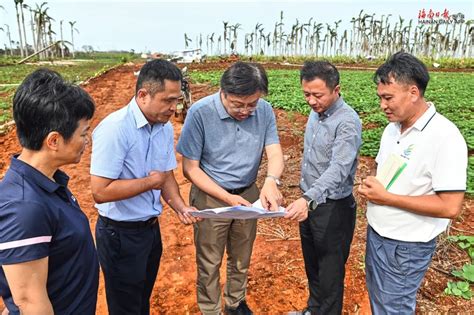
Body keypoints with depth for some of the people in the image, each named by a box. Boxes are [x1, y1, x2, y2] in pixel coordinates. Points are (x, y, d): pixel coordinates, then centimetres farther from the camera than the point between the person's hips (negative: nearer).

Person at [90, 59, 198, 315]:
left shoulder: (165, 127, -2)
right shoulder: (114, 128, -26)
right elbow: (101, 191, -30)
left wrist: (180, 207, -9)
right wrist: (150, 181, -20)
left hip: (151, 227, 7)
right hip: (120, 234, -6)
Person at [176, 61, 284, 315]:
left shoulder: (265, 111, -13)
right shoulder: (200, 113, -23)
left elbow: (274, 153, -12)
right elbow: (190, 168, -17)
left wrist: (271, 181, -35)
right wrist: (227, 197, -25)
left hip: (249, 194, 4)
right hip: (211, 197, -3)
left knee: (241, 259, 23)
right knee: (210, 263, 13)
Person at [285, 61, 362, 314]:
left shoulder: (347, 122, -22)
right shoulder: (316, 112, 4)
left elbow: (338, 169, -34)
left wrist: (309, 199, -48)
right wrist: (306, 199, 14)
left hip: (333, 208, -8)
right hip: (309, 202, 8)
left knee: (330, 271, 10)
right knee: (311, 264, 24)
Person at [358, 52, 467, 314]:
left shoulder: (444, 137, -23)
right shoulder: (393, 128, 2)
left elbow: (450, 207, -25)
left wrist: (385, 197, -23)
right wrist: (370, 185, -7)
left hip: (405, 247, -7)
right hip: (376, 233, 7)